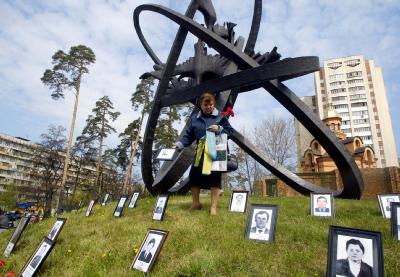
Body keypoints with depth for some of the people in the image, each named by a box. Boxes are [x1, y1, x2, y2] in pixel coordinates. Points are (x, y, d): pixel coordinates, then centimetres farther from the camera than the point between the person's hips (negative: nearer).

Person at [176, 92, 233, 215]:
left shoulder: (220, 117, 1)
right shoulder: (195, 118, 9)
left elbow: (230, 131, 3)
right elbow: (189, 135, 8)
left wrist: (219, 129, -15)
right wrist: (180, 144, -8)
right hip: (200, 152, 4)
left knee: (214, 177, -3)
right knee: (194, 175, 3)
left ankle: (213, 206, 6)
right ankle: (196, 203, 22)